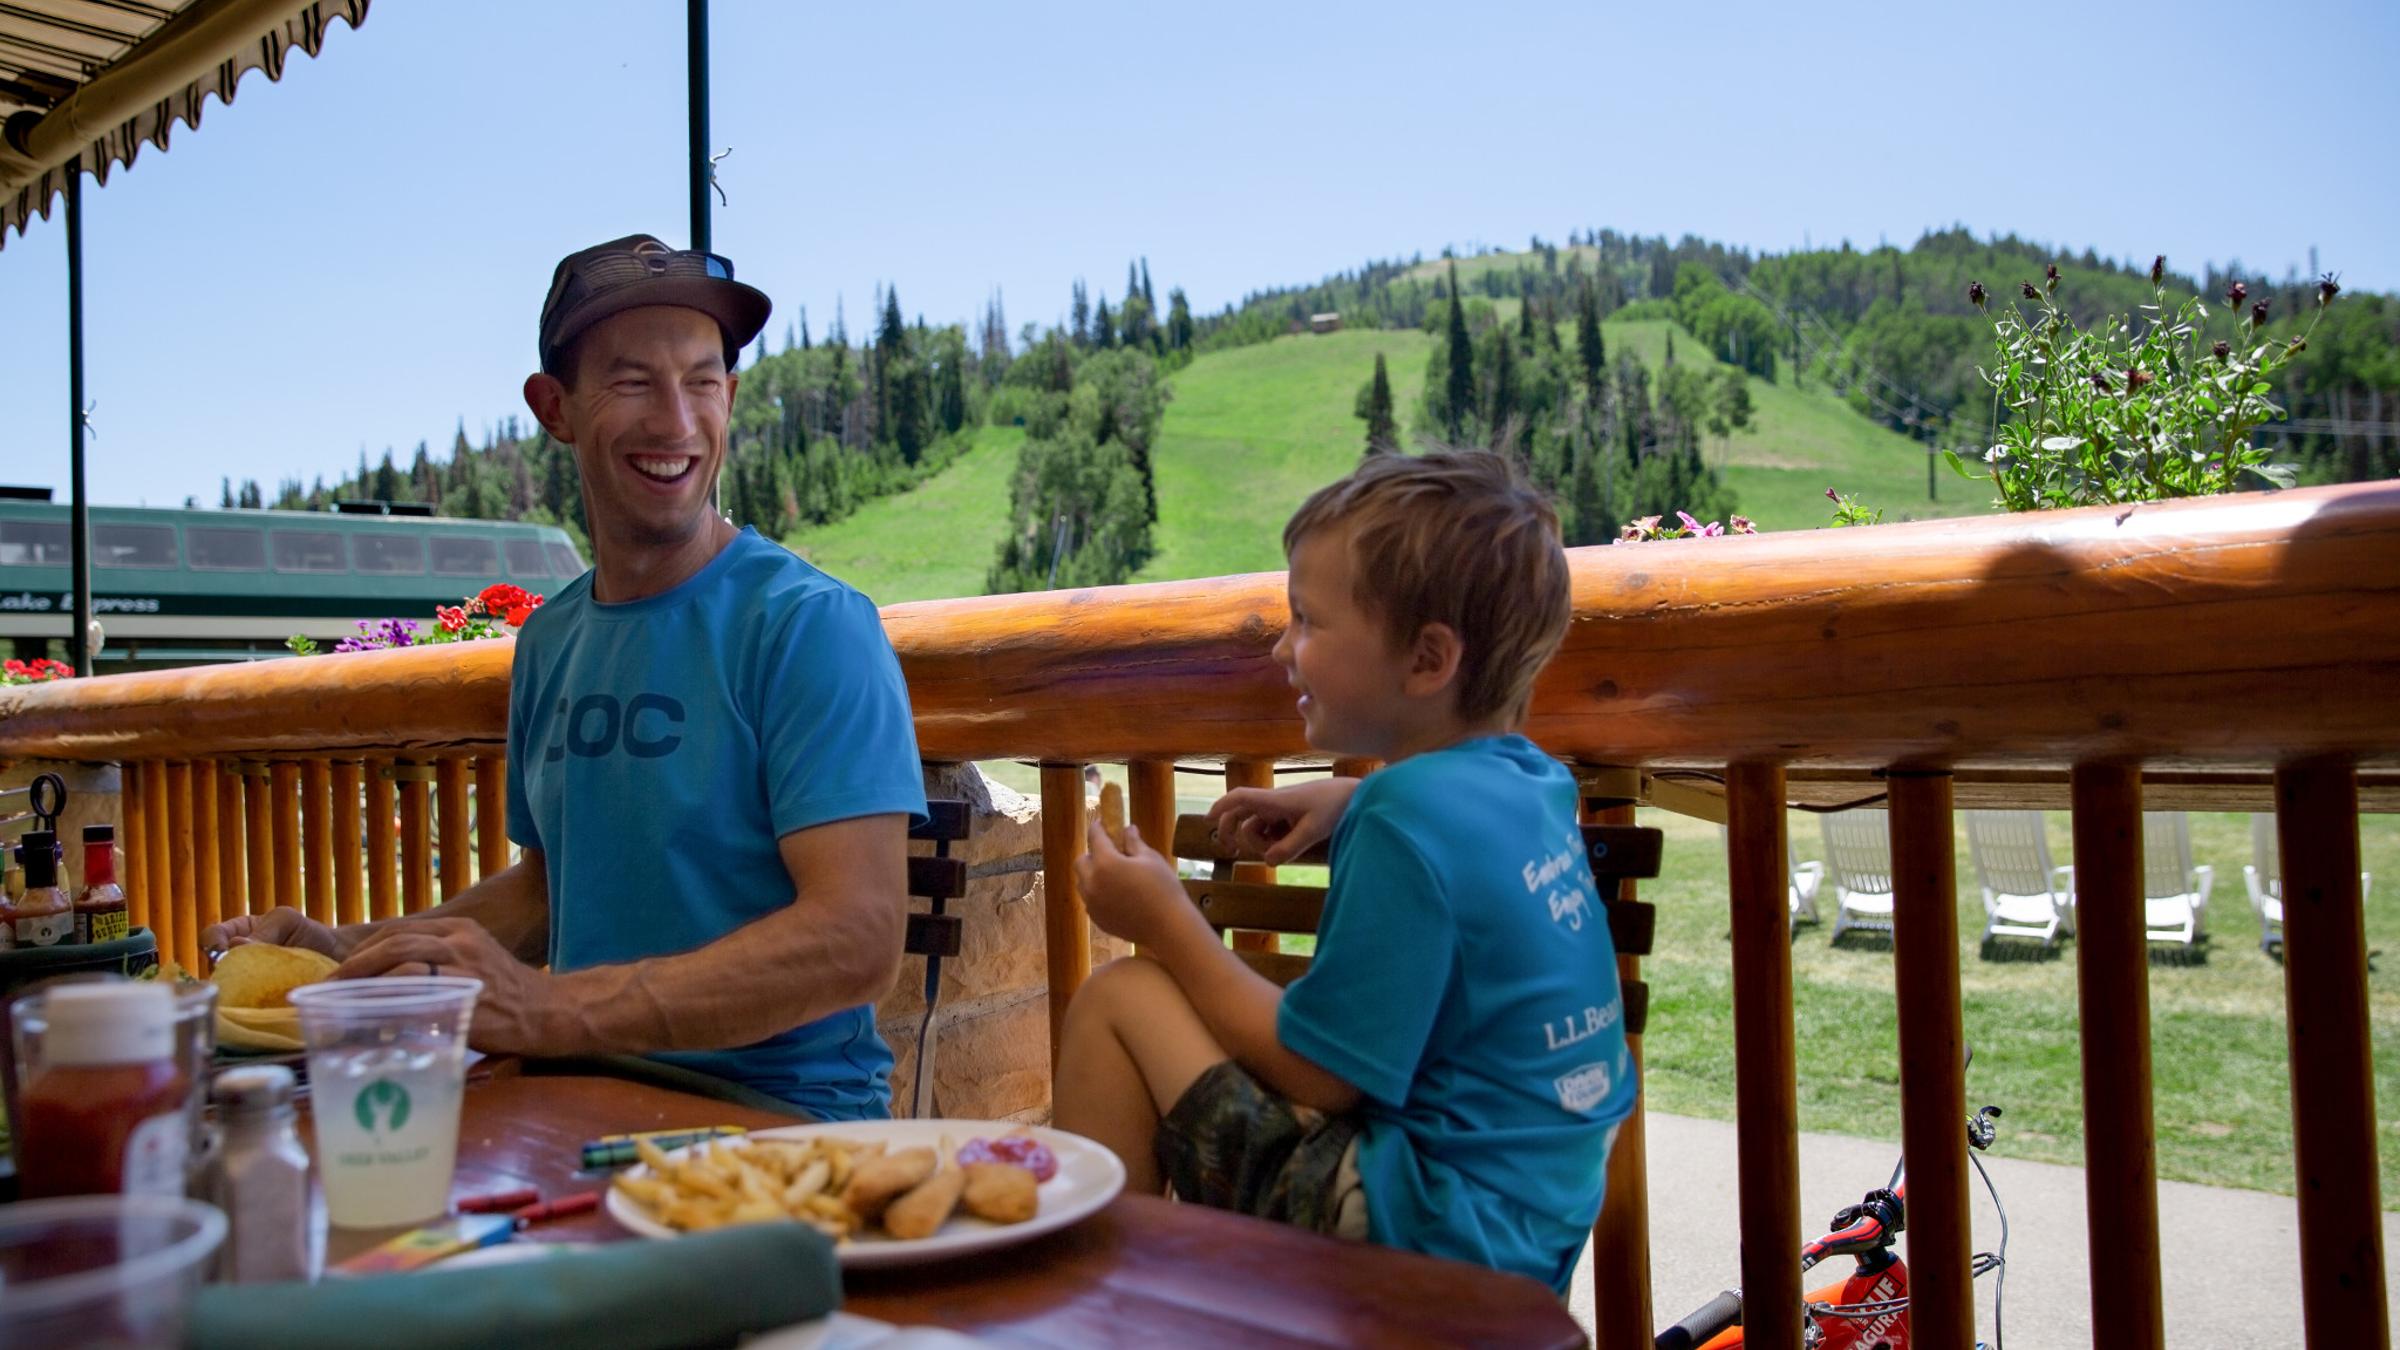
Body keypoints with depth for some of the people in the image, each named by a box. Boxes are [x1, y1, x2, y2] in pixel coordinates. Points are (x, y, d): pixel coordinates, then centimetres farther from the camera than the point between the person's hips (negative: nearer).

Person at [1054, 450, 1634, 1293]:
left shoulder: (1409, 821, -23)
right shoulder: (1531, 779, 4)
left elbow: (1320, 1076, -19)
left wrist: (1169, 925, -10)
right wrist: (1343, 800, 20)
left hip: (1426, 1239, -10)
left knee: (1118, 999, -8)